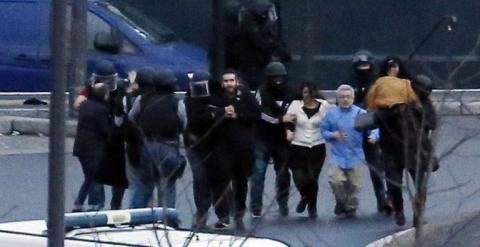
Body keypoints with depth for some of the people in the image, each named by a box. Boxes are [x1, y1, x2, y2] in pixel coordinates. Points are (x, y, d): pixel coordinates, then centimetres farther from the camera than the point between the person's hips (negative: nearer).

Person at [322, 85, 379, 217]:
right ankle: (341, 201, 13)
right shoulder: (331, 114, 3)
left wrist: (373, 136, -25)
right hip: (337, 156, 0)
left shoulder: (361, 113, -3)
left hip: (355, 156, 0)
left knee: (354, 184, 6)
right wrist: (333, 135, -10)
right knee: (336, 181, -16)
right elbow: (324, 131, 9)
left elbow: (373, 128, -4)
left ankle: (351, 207, 28)